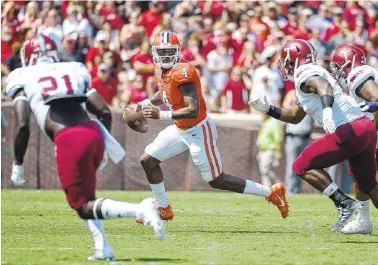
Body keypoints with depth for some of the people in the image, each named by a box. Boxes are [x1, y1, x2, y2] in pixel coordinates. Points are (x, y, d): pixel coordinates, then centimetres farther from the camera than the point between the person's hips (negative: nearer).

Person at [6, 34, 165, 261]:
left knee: (83, 203, 4)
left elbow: (23, 126, 0)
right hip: (94, 133, 5)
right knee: (82, 192, 27)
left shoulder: (24, 79, 12)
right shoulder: (73, 71, 24)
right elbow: (105, 112, 17)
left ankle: (141, 210, -20)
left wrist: (17, 165, 10)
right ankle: (102, 248, 10)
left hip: (69, 140, -5)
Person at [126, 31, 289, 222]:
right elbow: (162, 95, 23)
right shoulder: (162, 70, 1)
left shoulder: (182, 72, -26)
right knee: (148, 160, 9)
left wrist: (161, 115, -34)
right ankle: (163, 209, 23)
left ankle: (271, 193, 7)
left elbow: (193, 110, -32)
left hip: (198, 131, -9)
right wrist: (141, 105, 8)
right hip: (180, 129, 9)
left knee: (216, 181, -2)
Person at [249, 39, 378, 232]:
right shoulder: (311, 74, 25)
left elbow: (325, 86, -28)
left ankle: (345, 204, -10)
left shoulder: (305, 74, -4)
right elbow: (295, 117, 35)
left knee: (302, 166, -2)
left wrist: (327, 109, -45)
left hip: (349, 131, -10)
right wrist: (268, 109, 29)